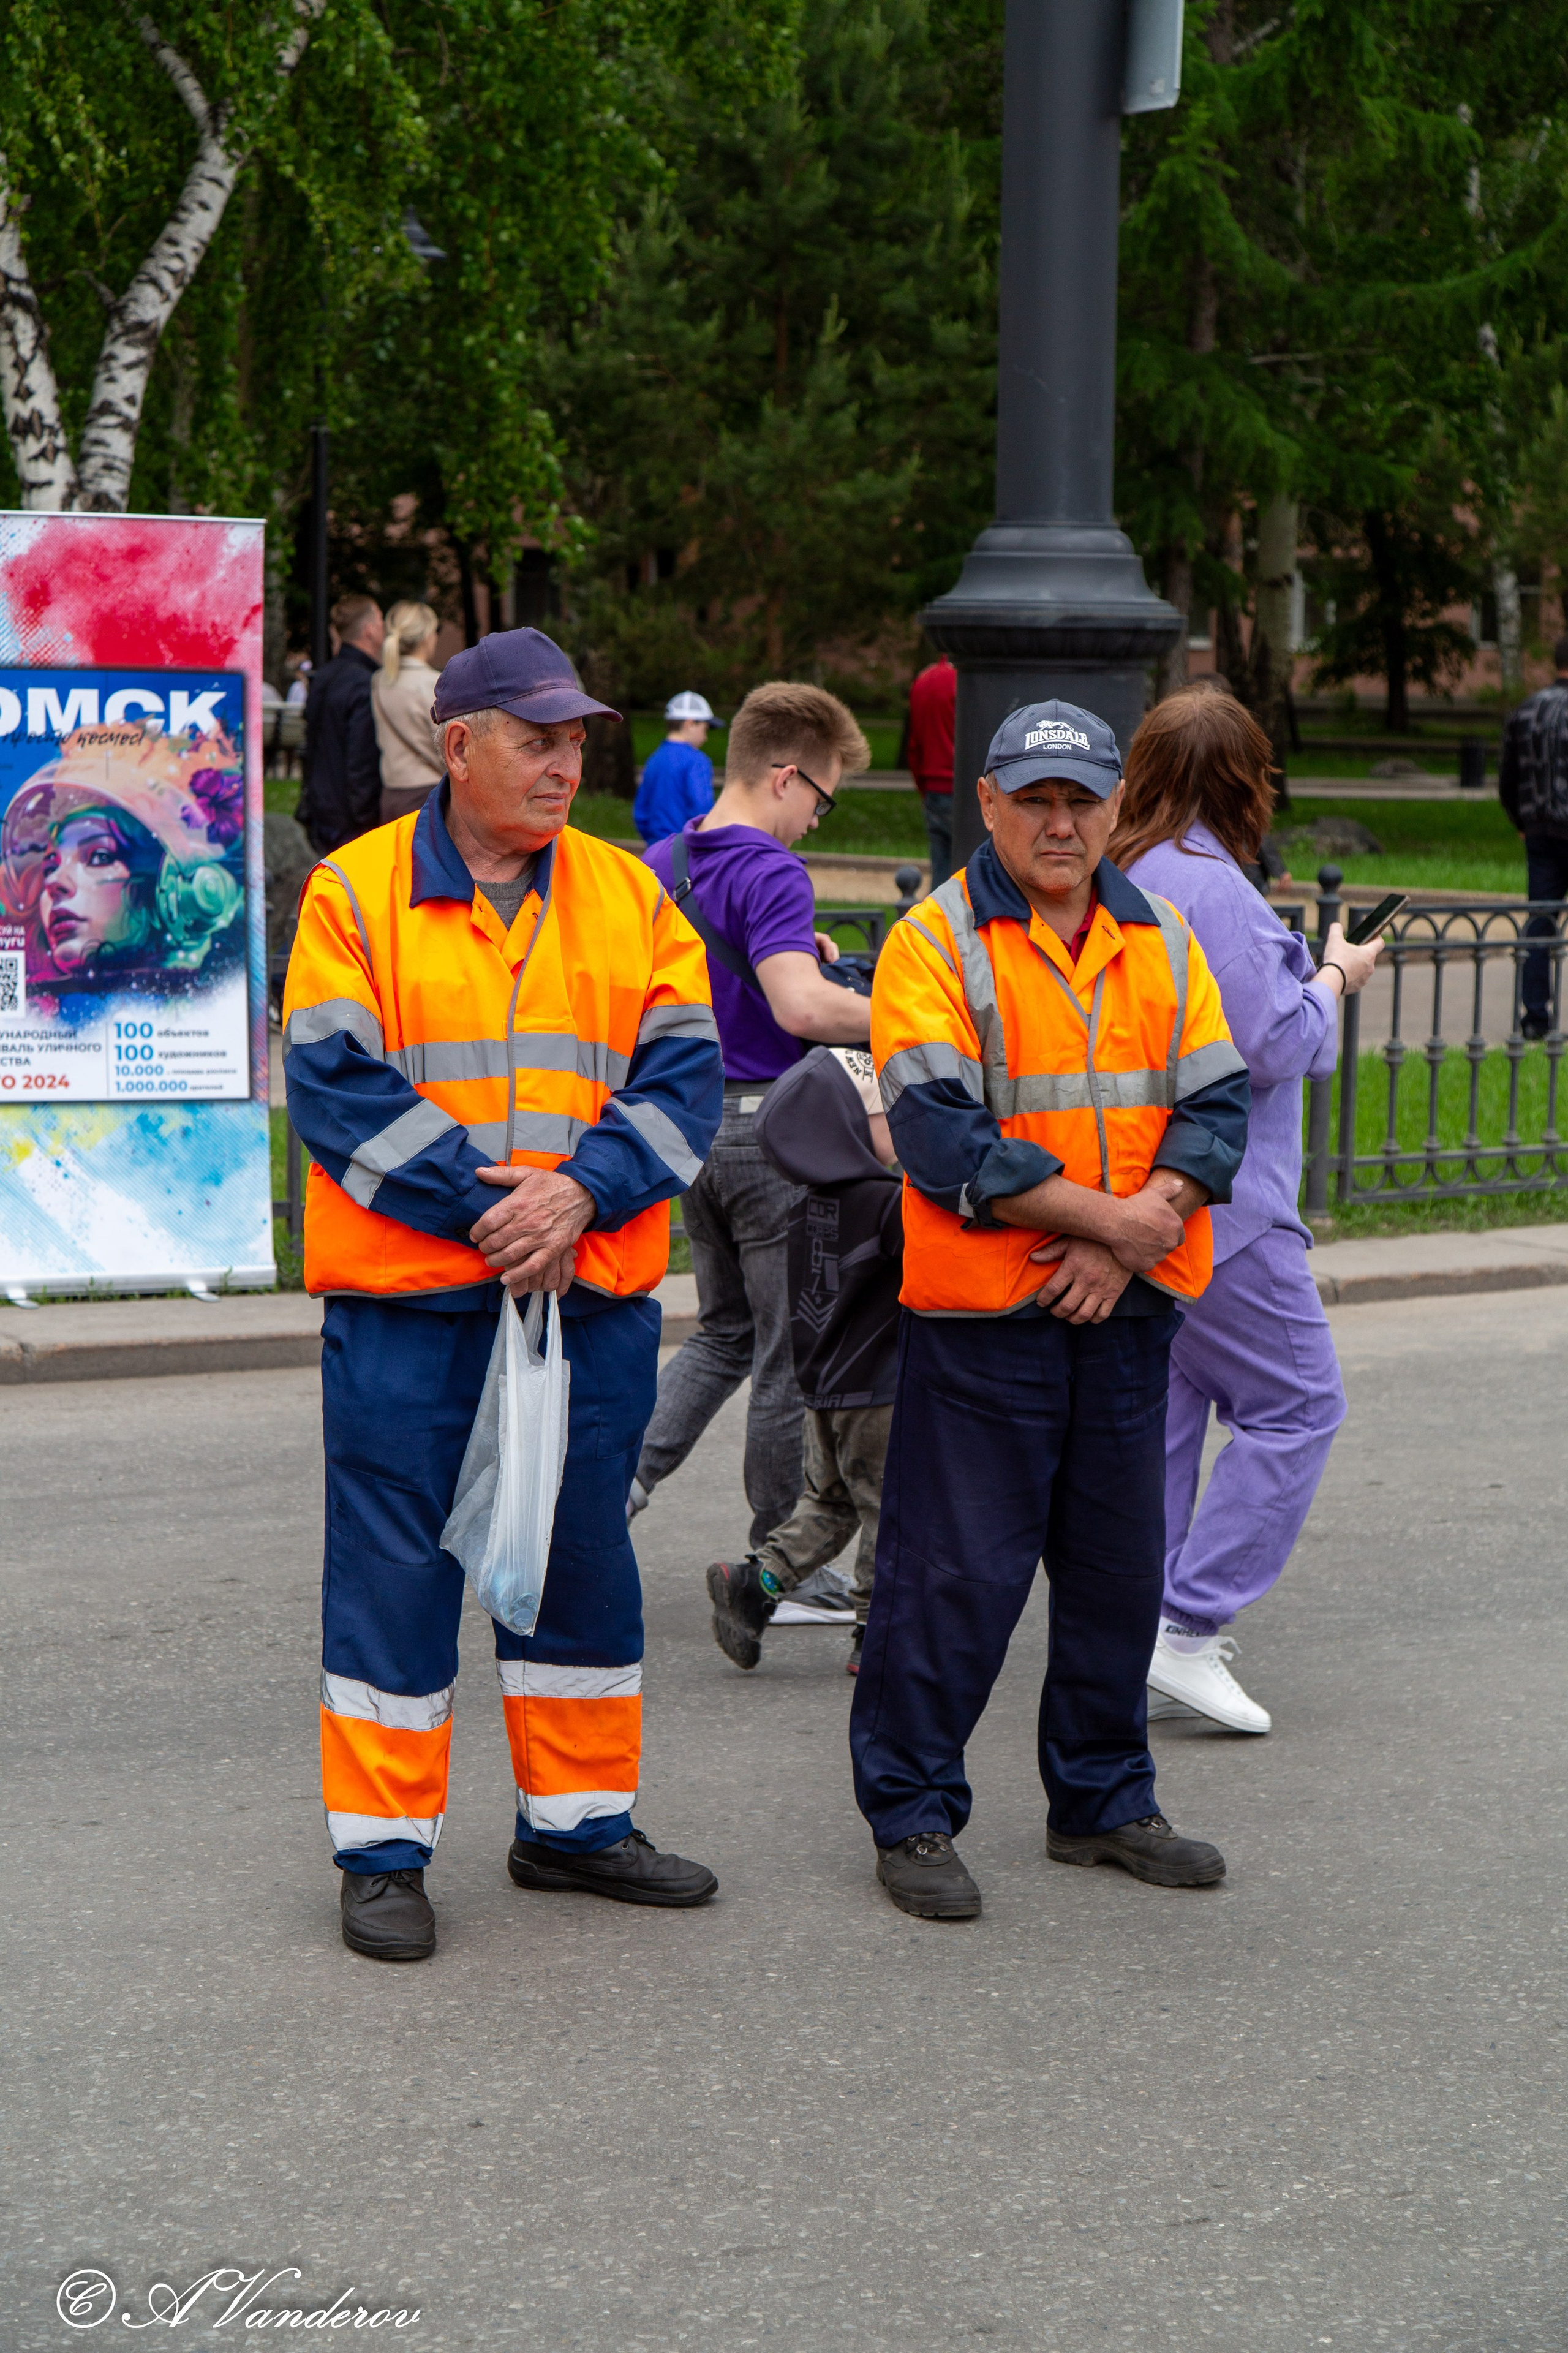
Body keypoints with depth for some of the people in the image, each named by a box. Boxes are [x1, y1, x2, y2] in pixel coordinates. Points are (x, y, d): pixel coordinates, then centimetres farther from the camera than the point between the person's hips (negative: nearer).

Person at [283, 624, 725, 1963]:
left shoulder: (631, 896, 8)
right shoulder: (357, 893, -3)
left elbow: (683, 1076, 1)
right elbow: (337, 1085, -10)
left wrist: (579, 1193, -15)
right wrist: (484, 1203, -18)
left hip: (594, 1296, 4)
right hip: (405, 1300, -4)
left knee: (584, 1554, 13)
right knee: (395, 1566, 0)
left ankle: (578, 1820, 27)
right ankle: (384, 1852, 11)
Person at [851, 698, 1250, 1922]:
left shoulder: (1162, 942, 10)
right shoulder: (934, 943, -7)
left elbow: (1217, 1109, 3)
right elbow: (943, 1138, -17)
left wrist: (1131, 1240, -13)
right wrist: (1109, 1216, -17)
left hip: (1128, 1313, 5)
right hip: (980, 1314, -5)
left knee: (1120, 1565, 13)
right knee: (956, 1570, -2)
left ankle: (1103, 1800, 28)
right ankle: (913, 1816, 11)